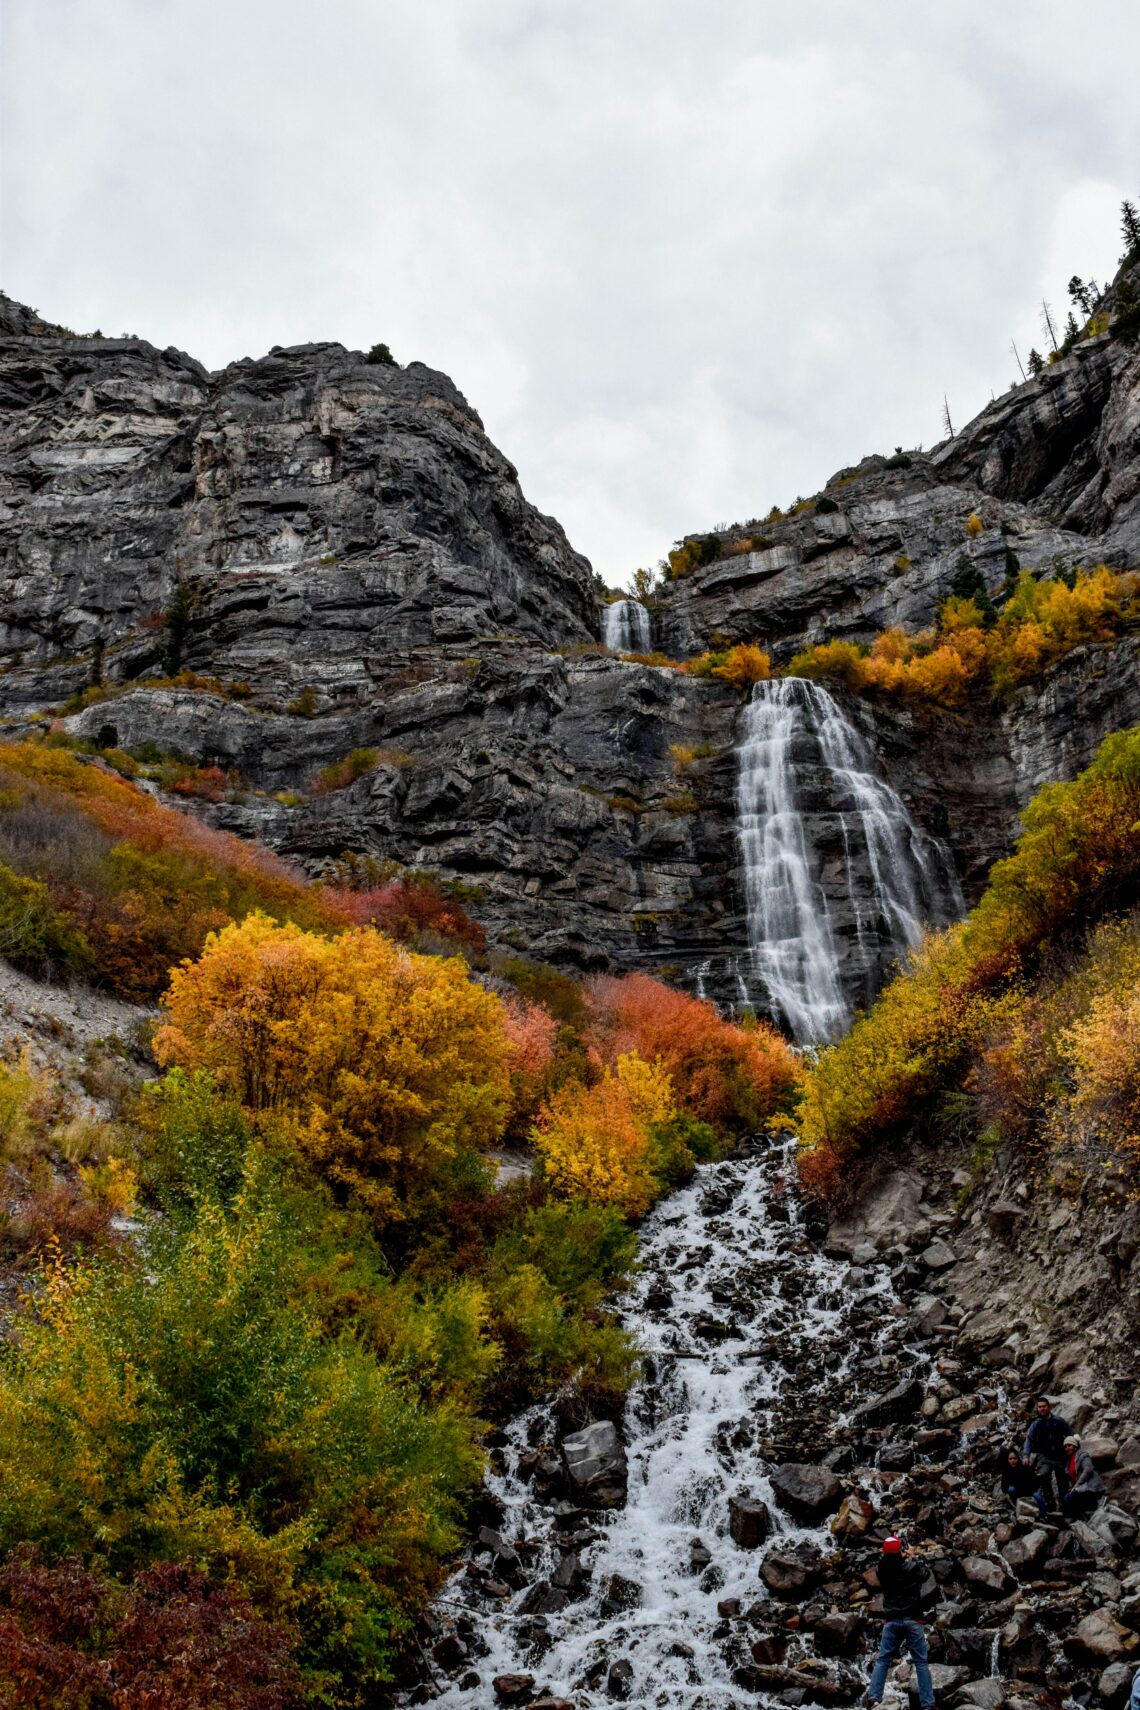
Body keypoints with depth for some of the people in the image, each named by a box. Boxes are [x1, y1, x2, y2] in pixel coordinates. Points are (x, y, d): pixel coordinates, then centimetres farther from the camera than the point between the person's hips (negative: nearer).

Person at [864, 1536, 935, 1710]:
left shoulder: (883, 1570, -2)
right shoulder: (912, 1568, -7)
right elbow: (923, 1576, 16)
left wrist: (900, 1557, 32)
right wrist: (914, 1559, 29)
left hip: (892, 1621, 2)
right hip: (912, 1620, -2)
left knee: (882, 1660, 4)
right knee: (921, 1662, 3)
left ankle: (873, 1695, -10)